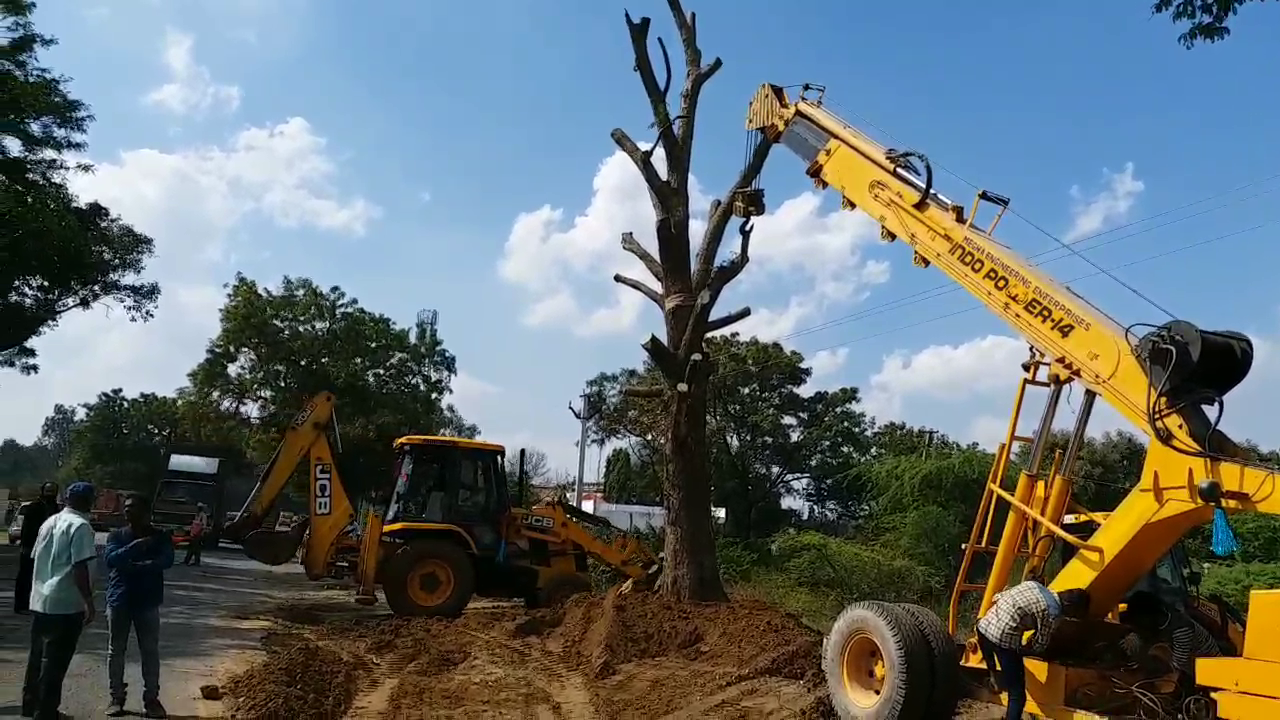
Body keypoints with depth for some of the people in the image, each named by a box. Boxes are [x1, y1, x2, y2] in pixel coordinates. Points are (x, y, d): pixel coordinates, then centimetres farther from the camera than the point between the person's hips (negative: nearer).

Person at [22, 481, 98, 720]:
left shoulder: (49, 522, 12)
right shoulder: (80, 526, -14)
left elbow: (36, 559, 18)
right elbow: (79, 567, -21)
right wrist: (88, 601, -18)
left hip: (40, 601, 9)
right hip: (65, 604, -8)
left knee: (37, 656, 19)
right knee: (55, 662, -2)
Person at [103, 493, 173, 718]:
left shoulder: (161, 537, 1)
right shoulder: (116, 536, 3)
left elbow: (166, 561, -14)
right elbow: (110, 558, -15)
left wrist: (134, 566, -20)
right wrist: (136, 546, -28)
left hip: (147, 602, -1)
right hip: (119, 600, 1)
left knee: (150, 651, 2)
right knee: (115, 651, 6)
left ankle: (151, 698, 9)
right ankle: (116, 697, 18)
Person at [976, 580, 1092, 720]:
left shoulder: (1033, 584, 16)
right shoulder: (1053, 613, -5)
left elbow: (998, 597, 23)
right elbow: (1039, 645, 4)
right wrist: (1020, 650, 21)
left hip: (984, 626, 7)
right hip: (1004, 641, -7)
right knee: (1017, 695, 5)